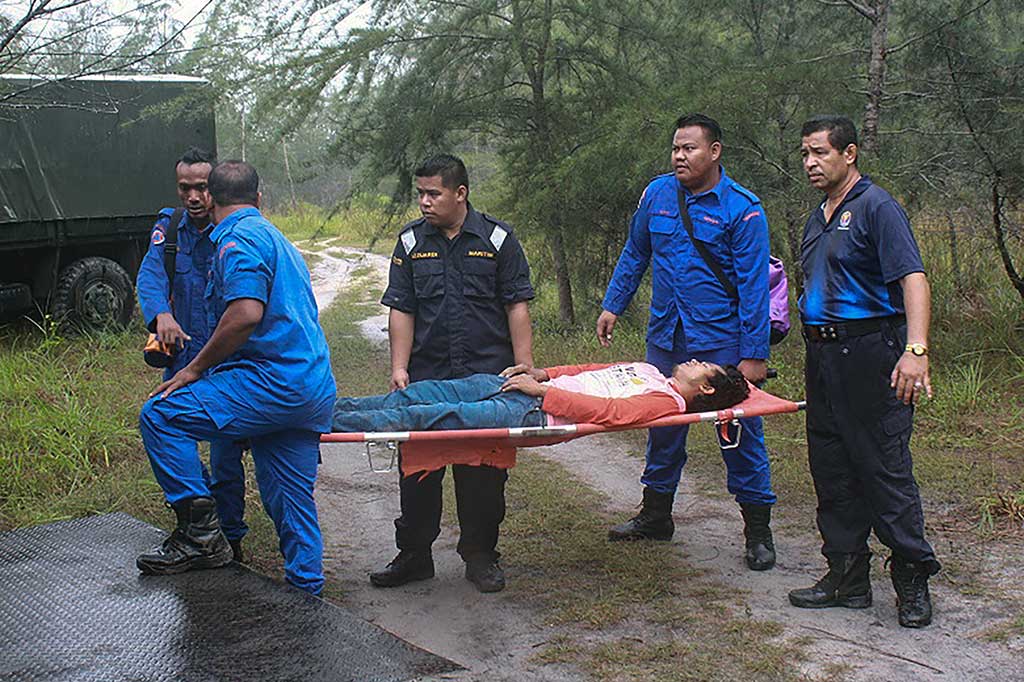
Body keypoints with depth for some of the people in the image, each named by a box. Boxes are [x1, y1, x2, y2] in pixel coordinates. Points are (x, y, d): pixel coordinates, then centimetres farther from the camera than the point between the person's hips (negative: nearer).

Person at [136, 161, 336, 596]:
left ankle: (200, 532, -10)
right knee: (290, 497, 14)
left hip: (271, 381, -10)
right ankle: (306, 592, 21)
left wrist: (195, 368, -12)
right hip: (312, 391, 10)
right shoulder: (275, 238, 24)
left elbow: (246, 314, -22)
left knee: (160, 415, -9)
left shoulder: (238, 238, -8)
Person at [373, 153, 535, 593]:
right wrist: (399, 368, -4)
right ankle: (413, 556, 19)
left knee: (484, 473, 6)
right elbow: (401, 310, 6)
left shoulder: (497, 238, 2)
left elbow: (516, 307, 1)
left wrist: (525, 370, -5)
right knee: (418, 470, 5)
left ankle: (480, 557, 20)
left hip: (489, 377, -1)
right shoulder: (411, 242, 7)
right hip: (426, 379, 2)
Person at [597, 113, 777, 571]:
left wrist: (754, 354, -15)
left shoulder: (741, 208, -10)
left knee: (741, 432, 1)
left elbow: (753, 285, -12)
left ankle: (758, 531, 12)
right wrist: (612, 306, 14)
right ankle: (656, 515, 31)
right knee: (663, 427, 15)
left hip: (721, 341, -5)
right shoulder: (657, 194, 5)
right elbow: (634, 254, 19)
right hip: (666, 336, 5)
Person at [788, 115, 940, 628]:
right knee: (832, 471, 10)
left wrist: (915, 350, -31)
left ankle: (913, 580, 6)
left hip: (870, 352, -9)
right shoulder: (818, 219, 19)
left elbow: (913, 280, -19)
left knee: (884, 469, -5)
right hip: (823, 355, 9)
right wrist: (816, 348, 17)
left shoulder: (876, 207, -8)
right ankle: (847, 577, 19)